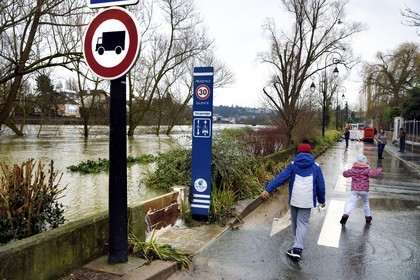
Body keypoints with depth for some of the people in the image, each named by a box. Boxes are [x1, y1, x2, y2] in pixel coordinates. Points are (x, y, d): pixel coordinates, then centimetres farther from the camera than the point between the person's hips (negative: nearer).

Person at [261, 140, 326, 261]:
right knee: (303, 223, 1)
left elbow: (281, 177, -6)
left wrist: (268, 189, -8)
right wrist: (322, 200, 18)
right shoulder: (315, 167, 2)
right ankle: (297, 248, -13)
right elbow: (320, 185, 6)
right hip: (307, 200, -1)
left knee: (295, 222, 19)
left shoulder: (293, 164, 1)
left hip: (294, 199, 1)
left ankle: (298, 245, 36)